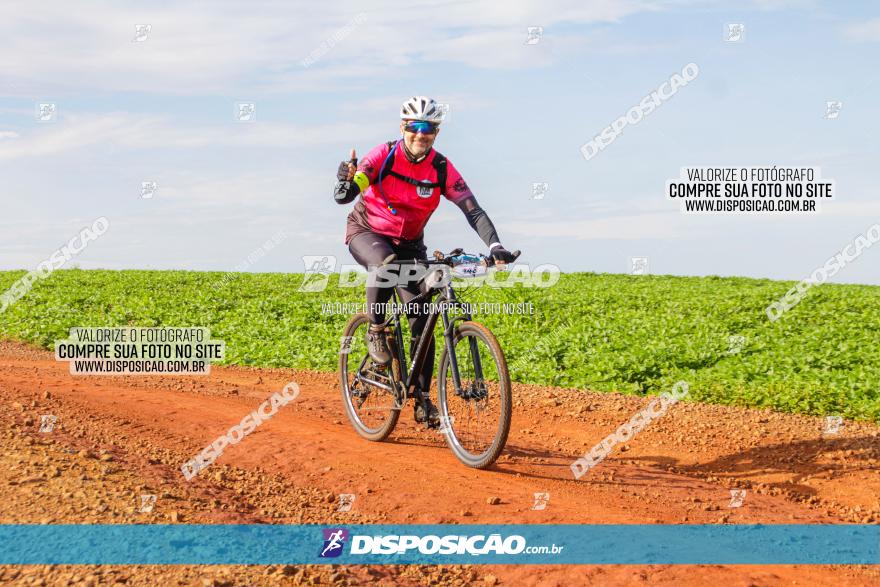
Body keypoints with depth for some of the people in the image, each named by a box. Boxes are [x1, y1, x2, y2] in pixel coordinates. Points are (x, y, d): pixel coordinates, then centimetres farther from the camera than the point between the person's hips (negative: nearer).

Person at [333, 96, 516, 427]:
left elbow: (473, 210, -18)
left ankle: (422, 399, 3)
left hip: (409, 243, 3)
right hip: (367, 233, -3)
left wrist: (495, 246, -35)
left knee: (422, 319, -8)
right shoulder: (383, 156, -19)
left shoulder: (442, 169, -13)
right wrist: (348, 181, -52)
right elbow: (342, 197, -27)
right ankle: (375, 332, -15)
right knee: (386, 263, -40)